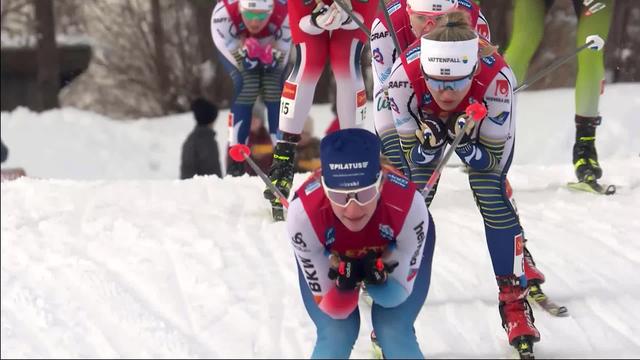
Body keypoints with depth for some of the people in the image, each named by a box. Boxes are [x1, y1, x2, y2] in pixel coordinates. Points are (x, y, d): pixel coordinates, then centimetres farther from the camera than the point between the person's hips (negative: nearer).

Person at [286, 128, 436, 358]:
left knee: (395, 335, -12)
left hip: (398, 249, 0)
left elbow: (399, 293, -23)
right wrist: (345, 285, -47)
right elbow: (331, 307, -26)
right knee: (335, 338, -13)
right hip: (328, 255, 0)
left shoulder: (409, 205, -41)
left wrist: (377, 277, -44)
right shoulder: (303, 214, -41)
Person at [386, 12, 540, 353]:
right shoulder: (404, 76, -40)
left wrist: (464, 145, -47)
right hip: (423, 122, 0)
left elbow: (494, 160, -28)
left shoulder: (497, 78, -41)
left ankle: (514, 301, -3)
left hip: (483, 123, 0)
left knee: (492, 195, -18)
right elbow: (410, 157, -25)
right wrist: (429, 145, -46)